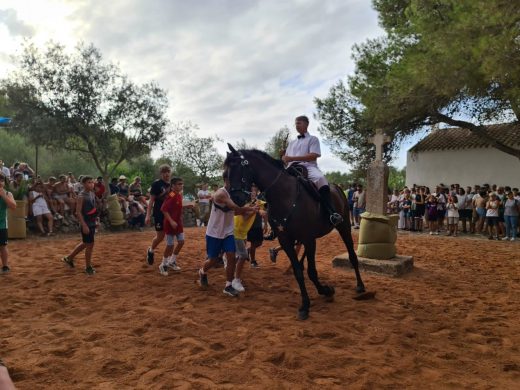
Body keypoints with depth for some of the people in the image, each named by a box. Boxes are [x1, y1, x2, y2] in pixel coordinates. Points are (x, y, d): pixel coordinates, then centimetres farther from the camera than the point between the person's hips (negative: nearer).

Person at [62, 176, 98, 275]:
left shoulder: (92, 194, 8)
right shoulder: (82, 196, -17)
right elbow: (78, 212, -19)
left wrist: (96, 220, 17)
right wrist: (84, 225, -23)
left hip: (92, 223, 9)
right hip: (86, 224, -9)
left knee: (85, 243, 20)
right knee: (90, 244, -1)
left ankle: (69, 258, 37)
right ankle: (88, 267, 14)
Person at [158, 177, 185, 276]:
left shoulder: (179, 195, 6)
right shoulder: (171, 196, -21)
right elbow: (163, 209, -25)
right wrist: (171, 221, -26)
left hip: (178, 222, 9)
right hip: (171, 224, -9)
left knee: (181, 242, 13)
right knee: (170, 245, -1)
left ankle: (172, 262, 28)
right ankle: (163, 265, 16)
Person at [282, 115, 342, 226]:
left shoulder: (313, 139, 12)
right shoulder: (292, 142, 29)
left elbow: (313, 155, -6)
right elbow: (287, 158, 24)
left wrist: (293, 158, -12)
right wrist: (284, 160, -3)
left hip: (308, 167, -6)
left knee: (320, 178, -37)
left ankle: (332, 213, -46)